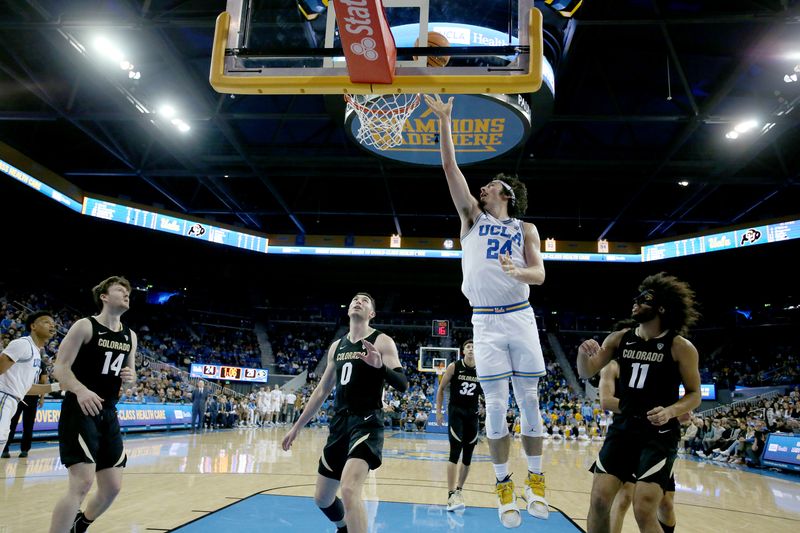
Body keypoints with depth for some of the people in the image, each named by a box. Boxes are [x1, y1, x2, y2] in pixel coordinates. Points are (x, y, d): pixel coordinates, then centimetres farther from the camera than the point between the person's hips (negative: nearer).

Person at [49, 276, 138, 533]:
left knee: (113, 486, 10)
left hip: (108, 414, 7)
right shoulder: (85, 326, -7)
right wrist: (80, 390, -31)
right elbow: (60, 367, -12)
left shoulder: (130, 336, 11)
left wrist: (130, 376, -4)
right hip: (79, 412, -7)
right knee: (82, 482, -18)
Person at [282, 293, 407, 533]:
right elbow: (322, 390, 20)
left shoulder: (381, 341, -4)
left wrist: (380, 366, -33)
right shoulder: (336, 346, 14)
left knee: (349, 489, -28)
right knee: (322, 498, 15)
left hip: (367, 422, -7)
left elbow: (402, 385, -13)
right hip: (340, 423, 7)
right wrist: (296, 426, 20)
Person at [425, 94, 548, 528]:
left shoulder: (525, 228, 10)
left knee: (529, 400, 5)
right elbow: (450, 167, 3)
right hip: (486, 322, 0)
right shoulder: (472, 215, 10)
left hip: (520, 318, 1)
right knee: (496, 406, 0)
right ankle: (504, 484, 14)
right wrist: (444, 121, -1)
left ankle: (535, 478, 20)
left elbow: (539, 274, 1)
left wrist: (518, 271, -20)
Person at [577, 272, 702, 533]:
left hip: (659, 434, -4)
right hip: (622, 428, 4)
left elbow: (694, 394, -1)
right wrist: (584, 354, -18)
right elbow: (586, 373, 5)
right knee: (599, 500, -1)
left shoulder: (680, 347, -8)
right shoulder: (619, 339, 3)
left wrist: (670, 411, -21)